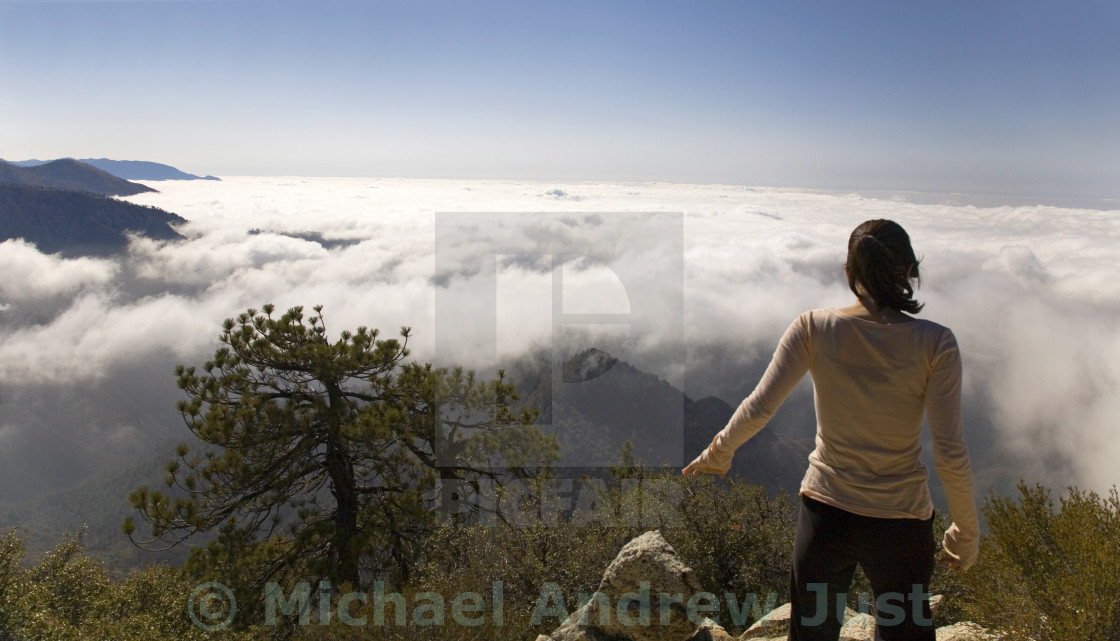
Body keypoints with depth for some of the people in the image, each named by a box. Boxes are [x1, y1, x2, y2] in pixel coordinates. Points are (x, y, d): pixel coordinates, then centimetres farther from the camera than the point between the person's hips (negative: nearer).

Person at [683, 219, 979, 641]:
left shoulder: (814, 328, -11)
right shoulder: (935, 343, -13)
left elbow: (758, 409, -12)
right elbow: (950, 455, -14)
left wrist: (717, 454, 6)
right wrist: (967, 534, 0)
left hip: (825, 513, 1)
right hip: (901, 523, -1)